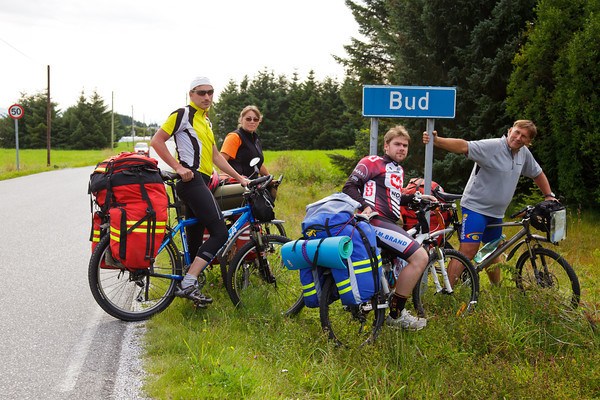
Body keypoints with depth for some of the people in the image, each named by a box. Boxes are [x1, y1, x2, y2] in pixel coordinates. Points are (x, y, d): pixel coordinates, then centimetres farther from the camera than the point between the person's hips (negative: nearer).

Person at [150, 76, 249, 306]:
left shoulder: (205, 121, 24)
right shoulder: (182, 114, -3)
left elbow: (215, 156, 25)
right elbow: (157, 141, -8)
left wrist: (239, 178, 20)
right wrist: (178, 167, -16)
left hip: (201, 182, 9)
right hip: (191, 180, -9)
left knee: (195, 239, 10)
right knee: (220, 232, -18)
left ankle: (189, 286, 15)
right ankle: (188, 284, -22)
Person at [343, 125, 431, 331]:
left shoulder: (399, 171, 26)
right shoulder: (373, 162, -1)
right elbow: (349, 186, -9)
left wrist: (416, 197, 22)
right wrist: (365, 207, -25)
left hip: (390, 223, 10)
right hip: (377, 222, -10)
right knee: (420, 257, -19)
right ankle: (395, 314, -12)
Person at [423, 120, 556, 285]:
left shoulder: (524, 153, 5)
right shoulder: (491, 146, -19)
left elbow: (538, 174, 23)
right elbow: (463, 146, -33)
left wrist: (549, 196, 18)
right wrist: (436, 141, -48)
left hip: (496, 213, 7)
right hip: (476, 207, -7)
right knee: (468, 251, -19)